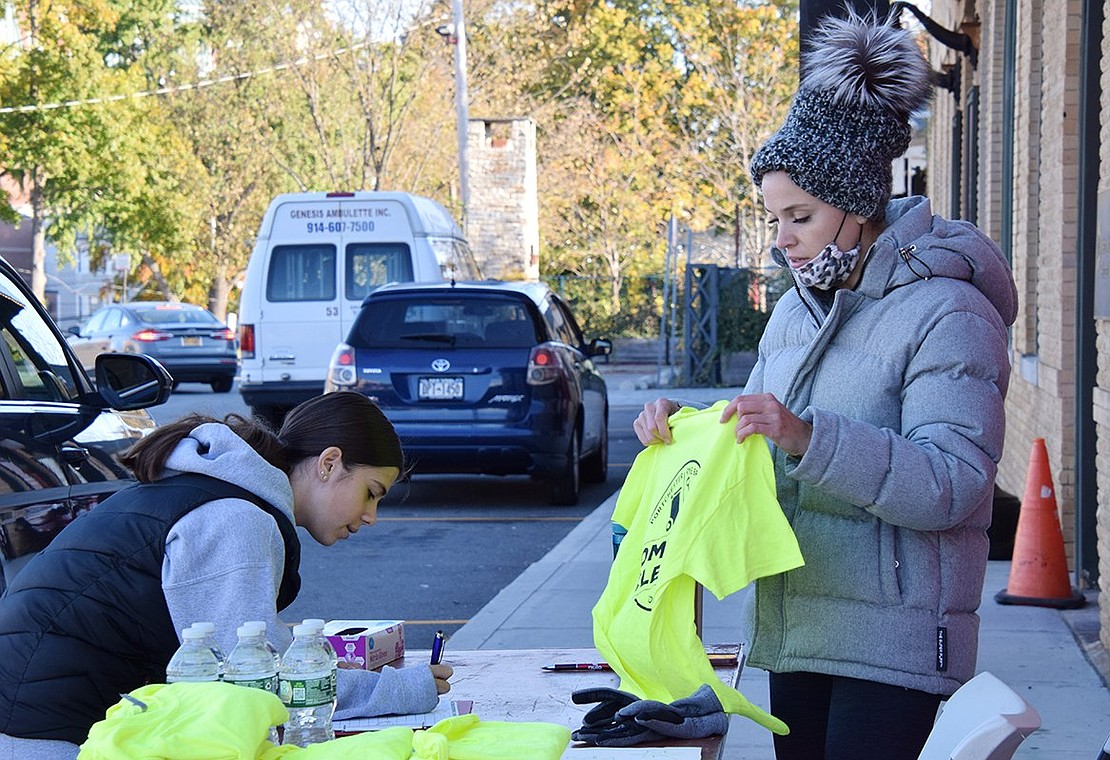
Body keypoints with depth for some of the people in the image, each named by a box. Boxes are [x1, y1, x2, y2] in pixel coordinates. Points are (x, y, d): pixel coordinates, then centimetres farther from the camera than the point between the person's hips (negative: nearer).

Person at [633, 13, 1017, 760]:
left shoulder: (945, 313, -11)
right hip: (795, 630, 7)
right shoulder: (795, 311, 13)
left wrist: (808, 437, -30)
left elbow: (952, 483, -21)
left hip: (889, 639, -7)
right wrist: (684, 424, 0)